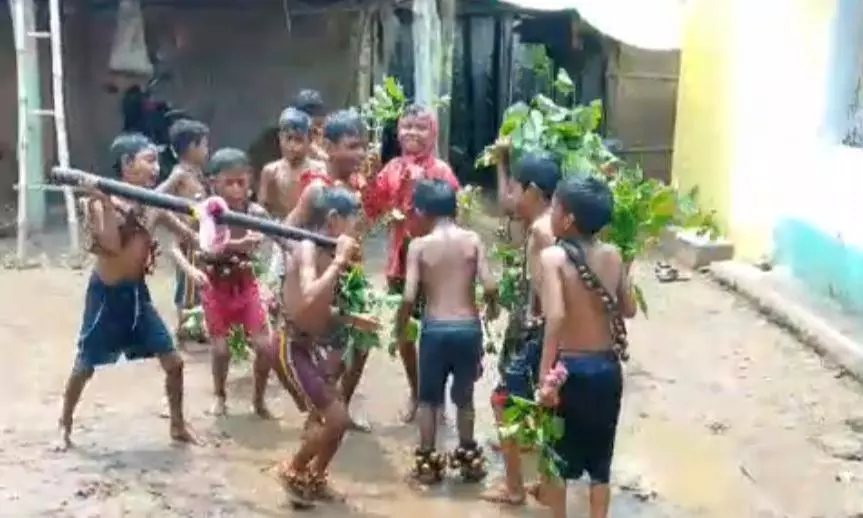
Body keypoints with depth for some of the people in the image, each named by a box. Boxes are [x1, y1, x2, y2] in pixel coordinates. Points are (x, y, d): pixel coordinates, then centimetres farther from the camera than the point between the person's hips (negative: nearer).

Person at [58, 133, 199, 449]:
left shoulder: (154, 205, 1)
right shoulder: (101, 202, -14)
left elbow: (189, 237, 5)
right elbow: (112, 246, -27)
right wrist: (105, 203, -34)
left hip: (138, 292, 5)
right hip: (107, 294, -5)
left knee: (173, 362, 3)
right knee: (85, 366, 7)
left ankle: (178, 426, 20)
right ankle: (64, 427, 27)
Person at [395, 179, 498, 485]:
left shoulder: (419, 245, -5)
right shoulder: (472, 240, -2)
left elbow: (409, 297, -11)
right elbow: (489, 286, -9)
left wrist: (398, 330, 4)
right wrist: (493, 307, 12)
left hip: (435, 329, -2)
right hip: (469, 328, 2)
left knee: (428, 399, 15)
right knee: (464, 397, 19)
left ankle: (427, 462, 19)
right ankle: (468, 459, 27)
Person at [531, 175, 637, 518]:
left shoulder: (553, 256, -16)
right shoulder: (613, 255, -1)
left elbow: (556, 316, -27)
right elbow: (629, 309, 8)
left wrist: (545, 374, -24)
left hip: (570, 368, -4)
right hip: (608, 367, 4)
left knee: (557, 453, 15)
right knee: (600, 457, 16)